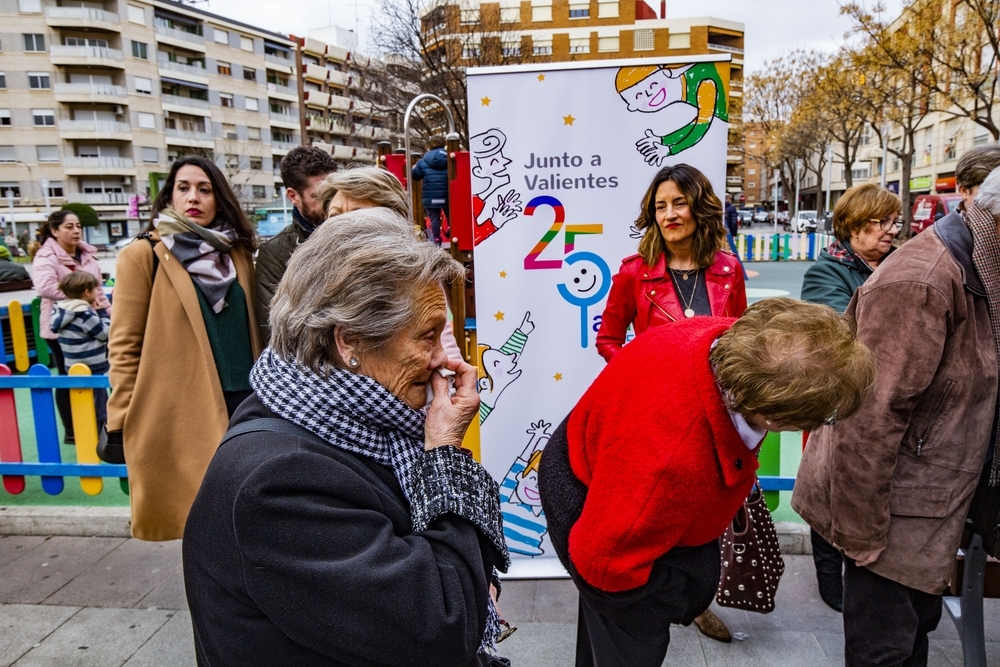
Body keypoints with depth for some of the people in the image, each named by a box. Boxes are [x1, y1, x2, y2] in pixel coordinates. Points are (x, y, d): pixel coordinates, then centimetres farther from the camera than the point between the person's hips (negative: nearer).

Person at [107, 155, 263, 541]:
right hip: (178, 409, -4)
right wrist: (122, 421, -4)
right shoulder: (142, 256, -3)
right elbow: (125, 344, -3)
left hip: (242, 400, 4)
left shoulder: (238, 253, 11)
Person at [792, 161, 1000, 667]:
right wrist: (861, 535, -20)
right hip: (895, 512, -9)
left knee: (917, 626, 23)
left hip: (927, 510, 9)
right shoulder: (919, 284, -23)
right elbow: (870, 418, -26)